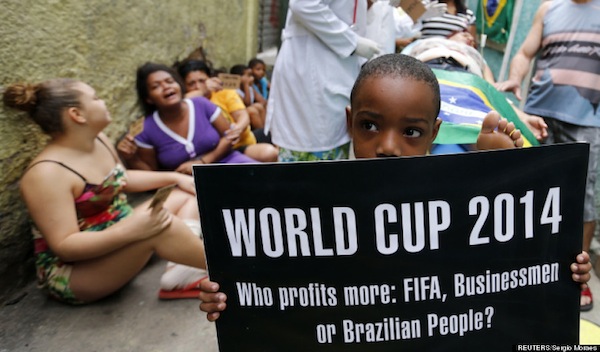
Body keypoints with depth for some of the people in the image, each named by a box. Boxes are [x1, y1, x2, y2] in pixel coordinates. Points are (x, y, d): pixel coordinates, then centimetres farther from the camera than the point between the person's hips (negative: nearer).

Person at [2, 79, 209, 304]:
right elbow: (65, 247, -27)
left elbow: (123, 180, 19)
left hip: (119, 237, 10)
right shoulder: (47, 173, -24)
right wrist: (129, 231, -39)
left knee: (187, 195, 8)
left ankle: (185, 270, -17)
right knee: (159, 226, -34)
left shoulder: (98, 141, 1)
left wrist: (174, 177, 10)